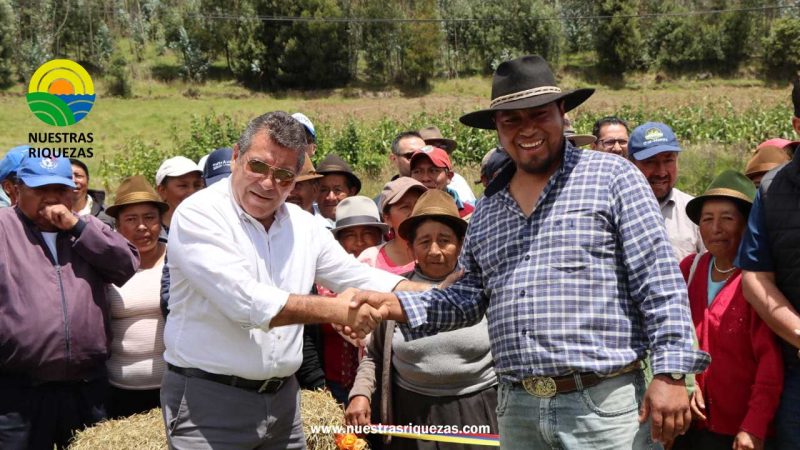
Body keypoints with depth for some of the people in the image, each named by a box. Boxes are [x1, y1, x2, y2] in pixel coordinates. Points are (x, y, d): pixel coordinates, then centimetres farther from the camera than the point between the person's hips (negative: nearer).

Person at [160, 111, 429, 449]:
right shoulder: (199, 216, -13)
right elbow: (244, 301, -24)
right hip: (208, 400, -6)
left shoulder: (302, 225, 7)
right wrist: (334, 310, -22)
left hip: (282, 399, 6)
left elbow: (360, 278, 13)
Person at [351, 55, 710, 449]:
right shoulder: (488, 210, 14)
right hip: (517, 410, 5)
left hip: (603, 404, -5)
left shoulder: (612, 178, -2)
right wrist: (399, 306, 3)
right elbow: (471, 295, 18)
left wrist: (670, 374, -13)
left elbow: (660, 283, -7)